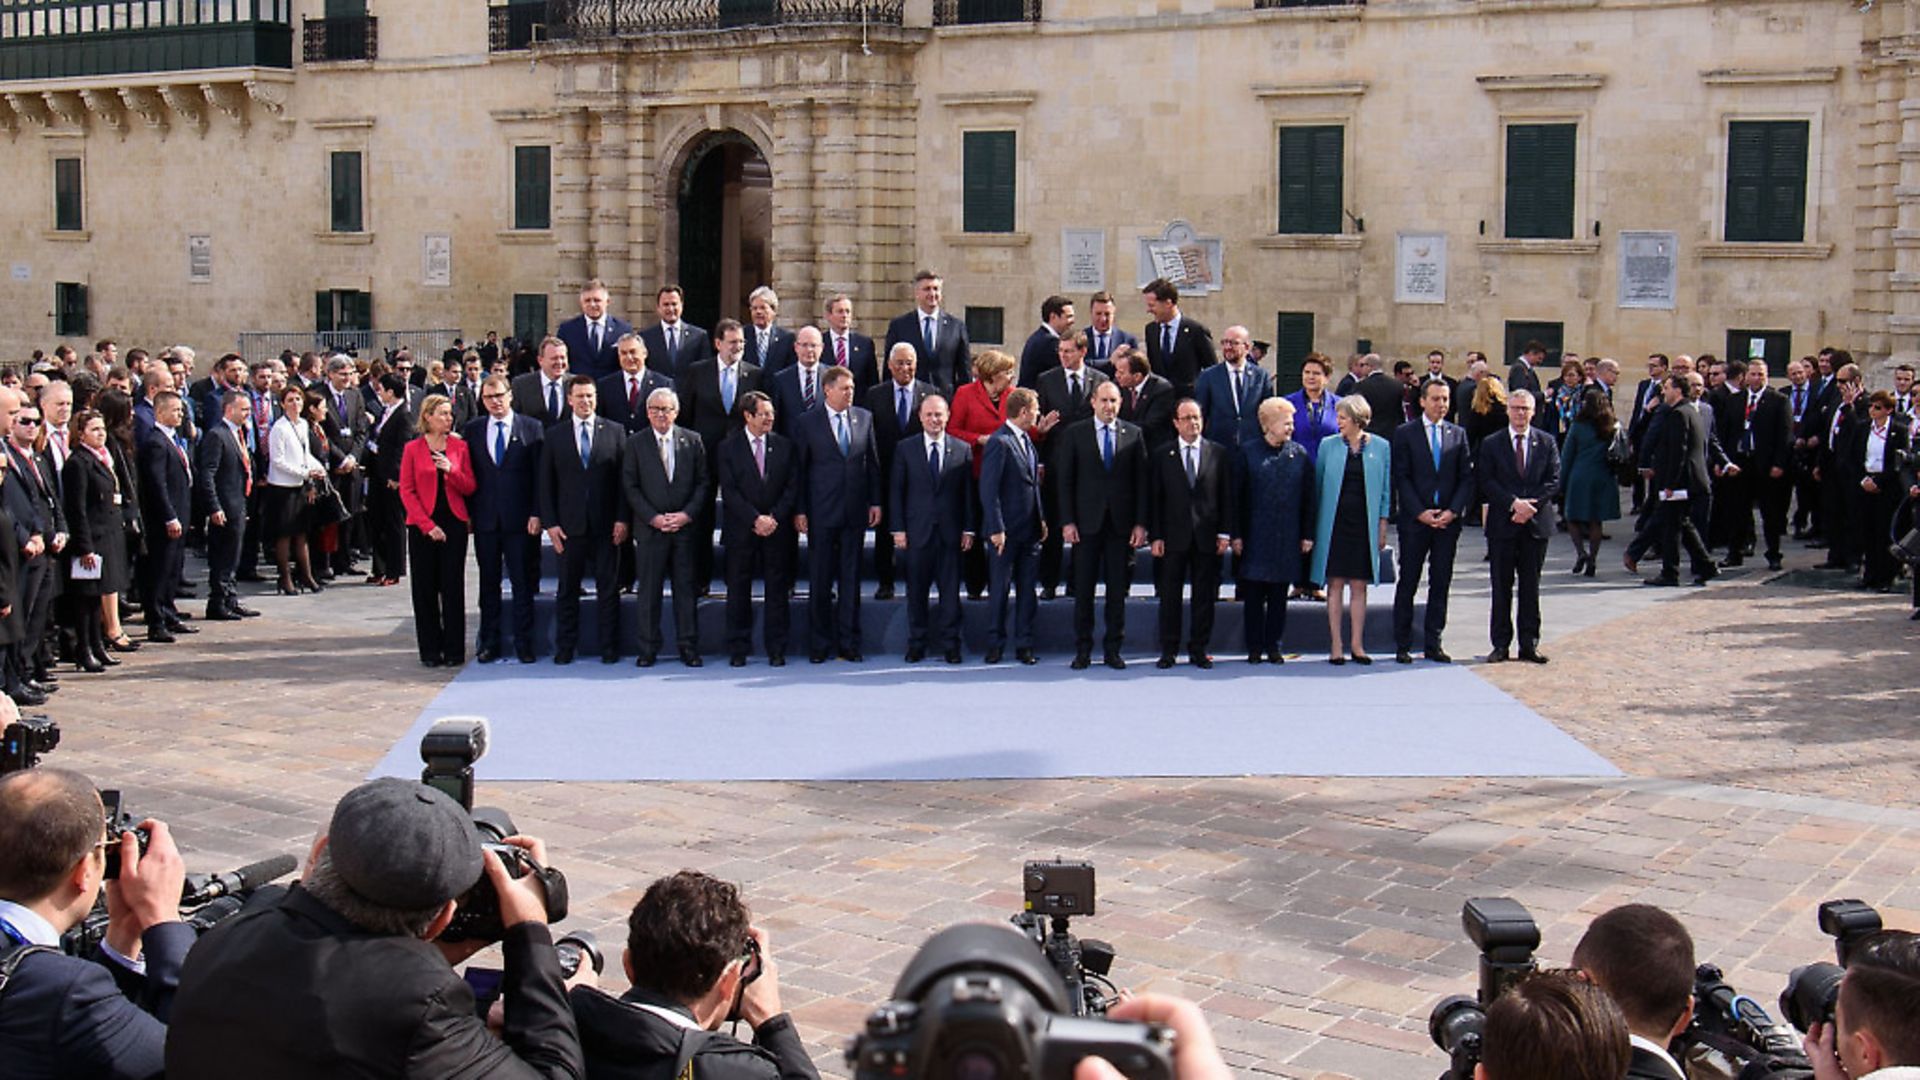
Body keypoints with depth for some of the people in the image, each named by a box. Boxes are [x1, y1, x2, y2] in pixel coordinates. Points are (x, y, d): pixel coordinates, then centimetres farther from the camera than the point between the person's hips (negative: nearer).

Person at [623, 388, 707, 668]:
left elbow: (703, 482, 6)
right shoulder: (635, 443, 3)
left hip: (685, 527, 1)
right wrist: (654, 518, -9)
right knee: (649, 590, 2)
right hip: (650, 528, -1)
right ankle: (648, 648, 9)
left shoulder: (692, 441, 7)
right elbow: (630, 487, 1)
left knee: (686, 588, 3)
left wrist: (687, 514, -7)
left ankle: (688, 647, 10)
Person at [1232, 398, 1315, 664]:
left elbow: (1309, 498, 7)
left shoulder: (1299, 454, 5)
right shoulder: (1248, 452, -1)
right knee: (1253, 594, 2)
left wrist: (1307, 535, 2)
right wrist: (1236, 535, -6)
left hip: (1287, 538, 2)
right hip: (1255, 536, -2)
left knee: (1279, 594, 7)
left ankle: (1273, 646, 15)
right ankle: (1254, 647, 10)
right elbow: (1236, 496, -1)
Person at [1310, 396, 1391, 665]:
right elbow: (1318, 486, 7)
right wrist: (1314, 527, 3)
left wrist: (1382, 526, 4)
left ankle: (1357, 644, 11)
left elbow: (1385, 489, 8)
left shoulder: (1380, 447, 3)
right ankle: (1336, 645, 4)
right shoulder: (1329, 445, 3)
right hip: (1334, 522, 0)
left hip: (1364, 524, 0)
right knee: (1335, 585, 0)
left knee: (1359, 586, 4)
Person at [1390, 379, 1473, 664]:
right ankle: (1402, 645, 7)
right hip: (1414, 521, -3)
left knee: (1441, 584, 6)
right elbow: (1401, 478, -3)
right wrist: (1420, 512, -12)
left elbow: (1467, 478, 7)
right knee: (1408, 584, 1)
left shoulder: (1458, 434, 10)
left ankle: (1434, 643, 13)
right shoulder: (1405, 433, 1)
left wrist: (1453, 511, -7)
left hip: (1448, 520, 3)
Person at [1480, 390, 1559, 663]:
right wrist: (1514, 503, -16)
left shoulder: (1546, 443, 7)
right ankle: (1501, 644, 9)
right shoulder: (1491, 444, 3)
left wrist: (1530, 505, -12)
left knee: (1531, 586, 6)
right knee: (1501, 587, 3)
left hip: (1536, 523, 1)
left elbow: (1554, 480, 1)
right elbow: (1486, 482, -4)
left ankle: (1529, 643, 12)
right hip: (1502, 525, -1)